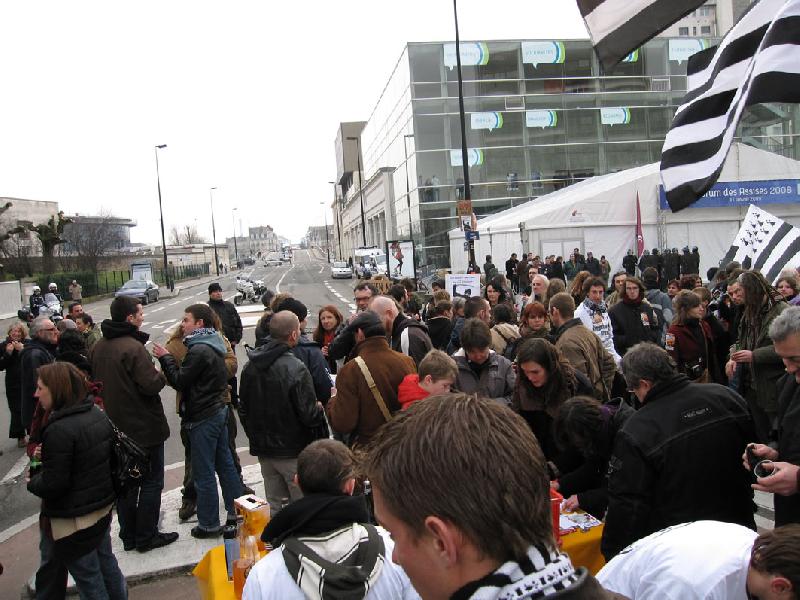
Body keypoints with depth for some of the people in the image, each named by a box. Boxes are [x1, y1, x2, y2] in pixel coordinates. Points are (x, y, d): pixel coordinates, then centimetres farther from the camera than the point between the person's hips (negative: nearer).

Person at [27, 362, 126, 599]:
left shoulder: (58, 430, -25)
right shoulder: (99, 415, 0)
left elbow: (51, 486, -23)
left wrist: (32, 480, -2)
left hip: (74, 519, -8)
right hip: (103, 507, 8)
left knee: (88, 579, 8)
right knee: (105, 562, 23)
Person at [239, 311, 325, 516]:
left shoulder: (250, 366, 2)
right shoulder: (295, 368, -22)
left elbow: (243, 409, 11)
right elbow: (309, 415, -20)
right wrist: (319, 408, 1)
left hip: (263, 449, 7)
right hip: (293, 451, -7)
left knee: (273, 505, 18)